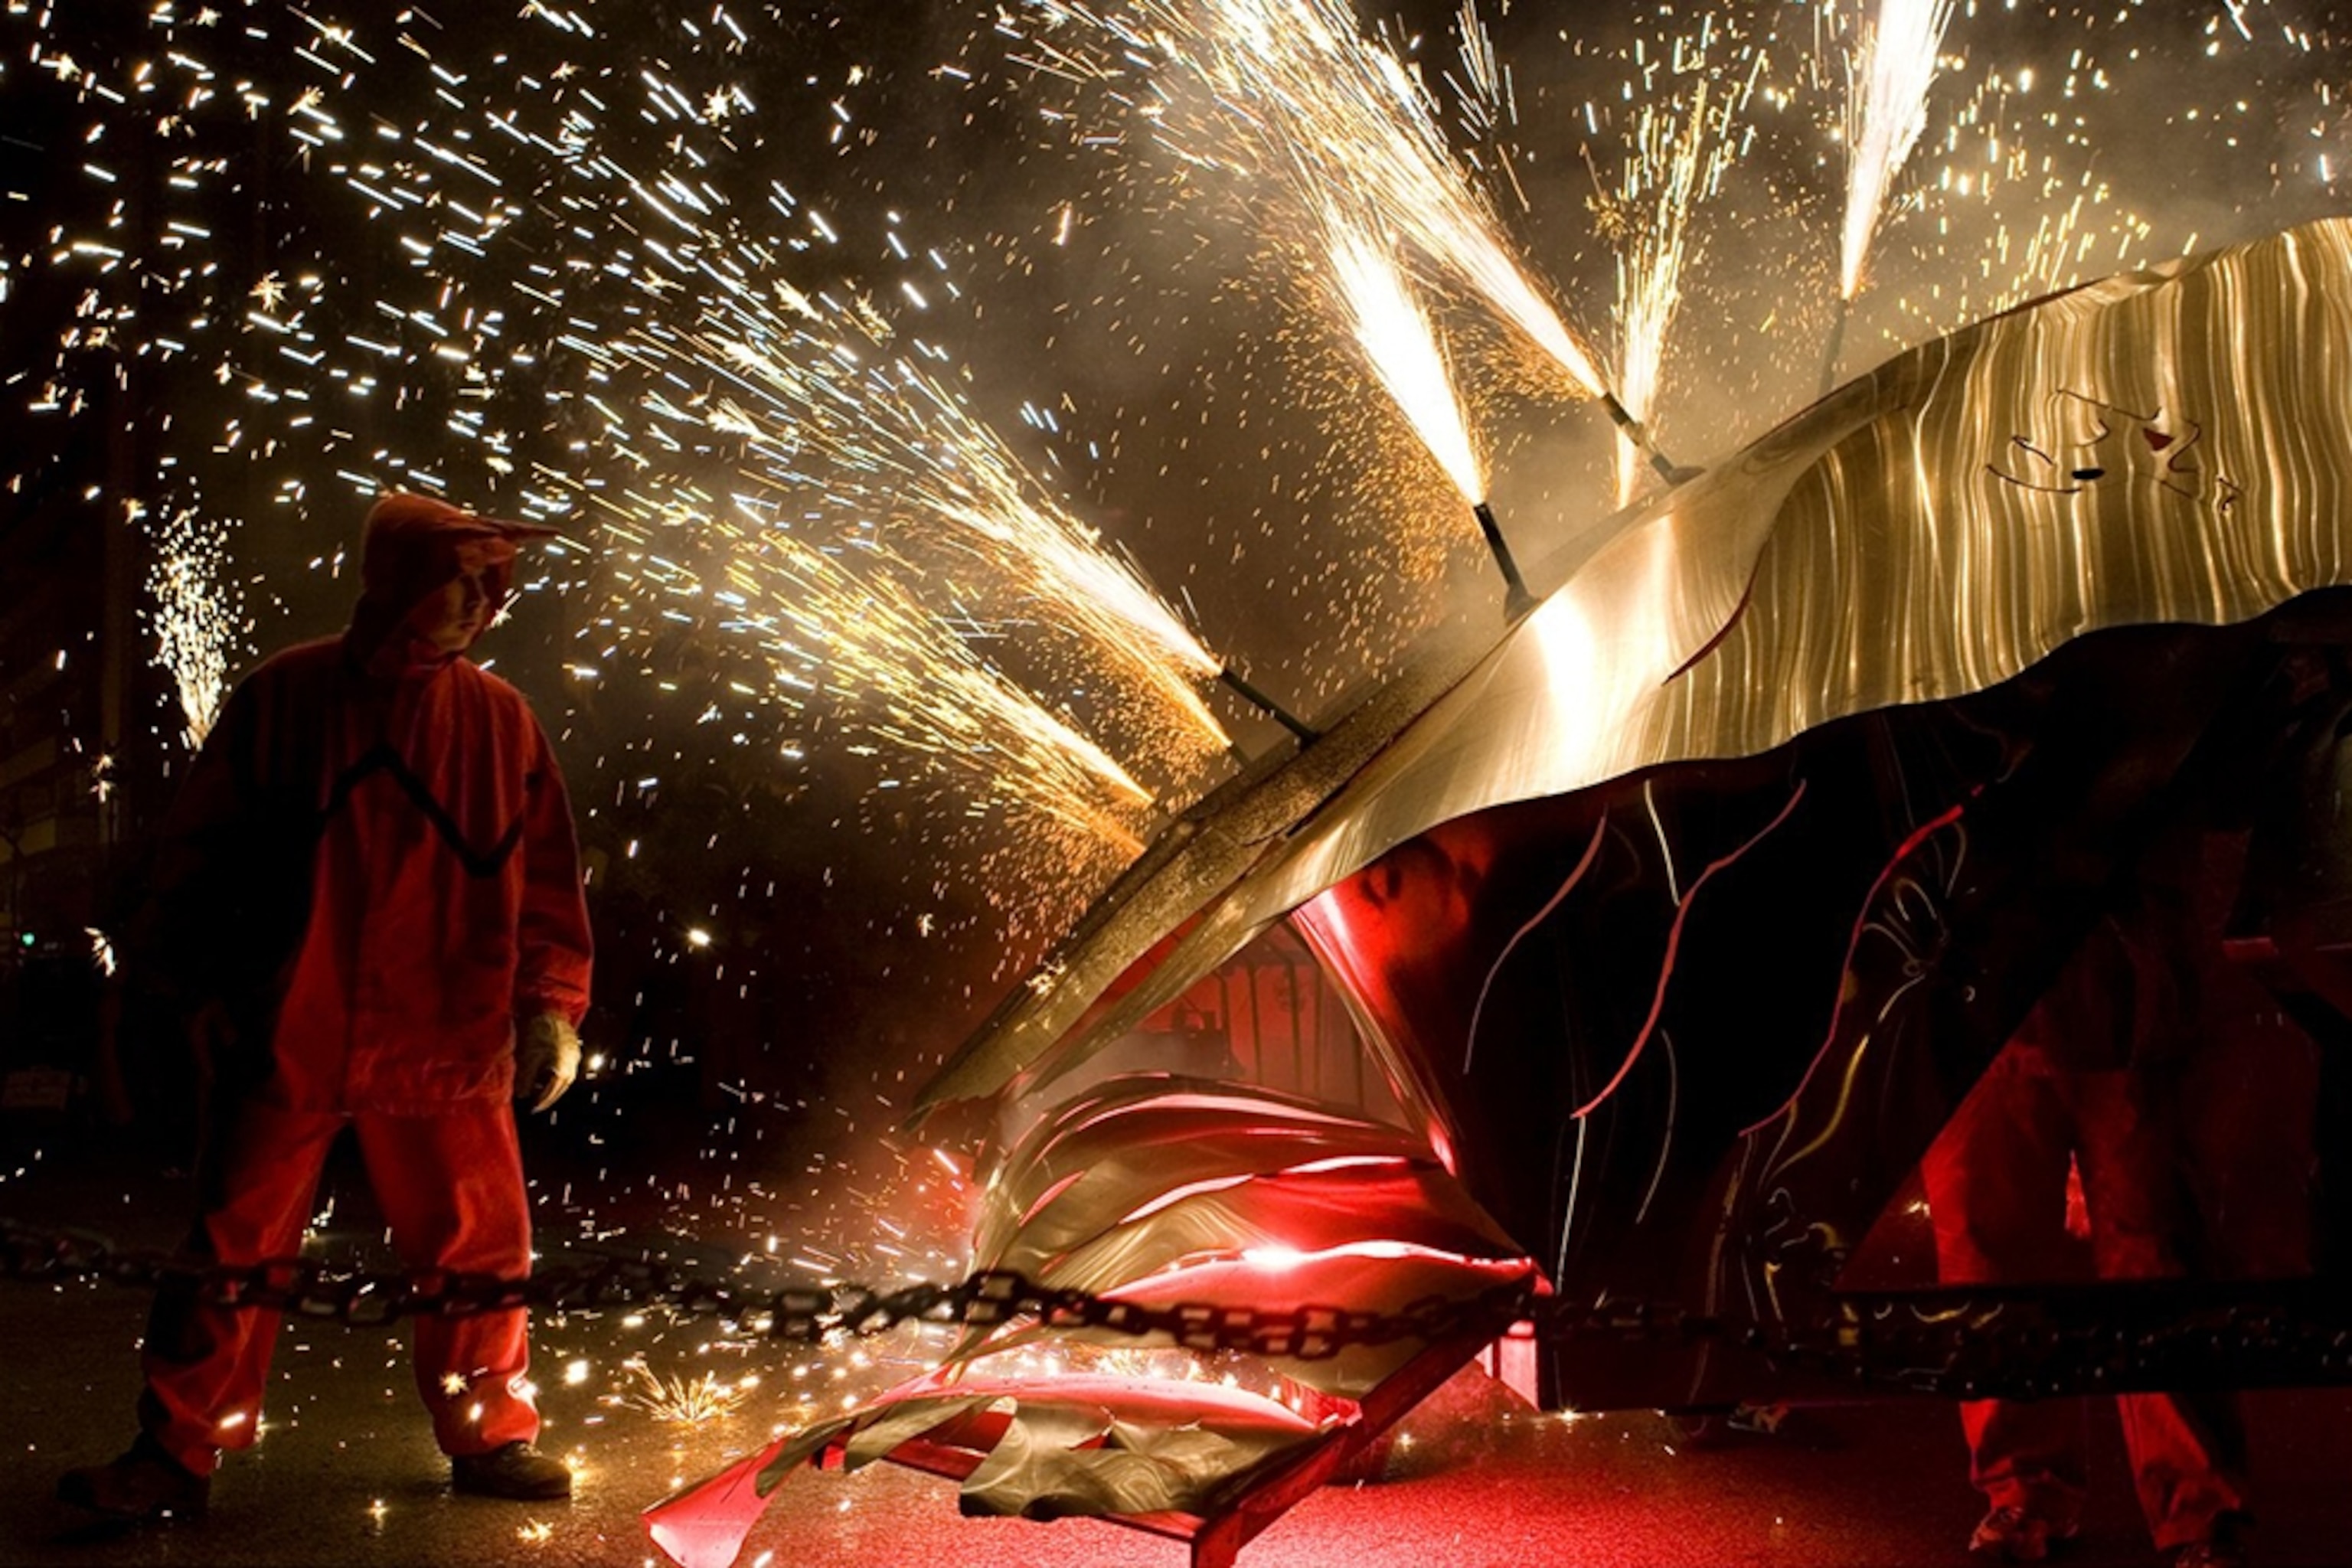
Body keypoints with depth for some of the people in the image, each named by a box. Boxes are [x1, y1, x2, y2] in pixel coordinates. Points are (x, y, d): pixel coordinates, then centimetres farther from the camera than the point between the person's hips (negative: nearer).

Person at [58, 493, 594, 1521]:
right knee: (234, 1252, 8)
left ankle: (489, 1438, 26)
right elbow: (197, 847, 3)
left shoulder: (502, 720, 2)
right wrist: (184, 983, 2)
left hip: (446, 1046, 1)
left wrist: (550, 1007, 0)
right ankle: (176, 1457, 23)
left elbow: (545, 879, 5)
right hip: (284, 1040, -1)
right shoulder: (284, 697, -2)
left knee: (479, 1249, 8)